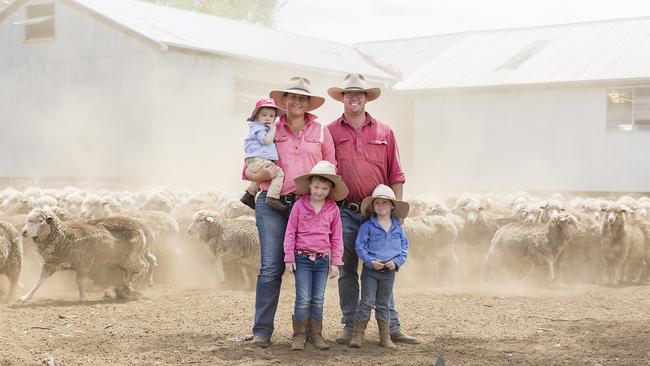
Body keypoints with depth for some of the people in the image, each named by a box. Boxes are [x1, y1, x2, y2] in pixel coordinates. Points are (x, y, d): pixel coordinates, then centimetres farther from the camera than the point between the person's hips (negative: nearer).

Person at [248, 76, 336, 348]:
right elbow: (249, 170, 13)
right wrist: (259, 175, -9)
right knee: (270, 267, -7)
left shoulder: (321, 131, 12)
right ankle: (262, 330, -4)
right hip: (272, 205, -1)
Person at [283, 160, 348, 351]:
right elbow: (290, 232, -1)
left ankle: (316, 335, 15)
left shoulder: (333, 209, 3)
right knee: (303, 298, -5)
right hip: (302, 257, -3)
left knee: (318, 299, 8)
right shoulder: (299, 205, -3)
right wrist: (289, 258, -4)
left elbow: (337, 238, 7)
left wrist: (335, 263, 4)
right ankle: (299, 335, 3)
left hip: (323, 259, 3)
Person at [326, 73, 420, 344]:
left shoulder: (384, 132, 10)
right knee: (347, 269, 3)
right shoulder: (330, 132, 6)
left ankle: (392, 327, 4)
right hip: (345, 212, -1)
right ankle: (349, 325, 11)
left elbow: (395, 174, 10)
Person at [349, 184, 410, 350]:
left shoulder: (397, 228, 5)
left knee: (383, 305, 12)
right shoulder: (367, 226, -4)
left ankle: (385, 338, 17)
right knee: (366, 303, -5)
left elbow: (404, 248, 7)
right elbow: (359, 246, -7)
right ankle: (357, 335, 0)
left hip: (389, 272, 3)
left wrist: (397, 262, -10)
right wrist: (370, 261, -19)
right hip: (370, 270, -3)